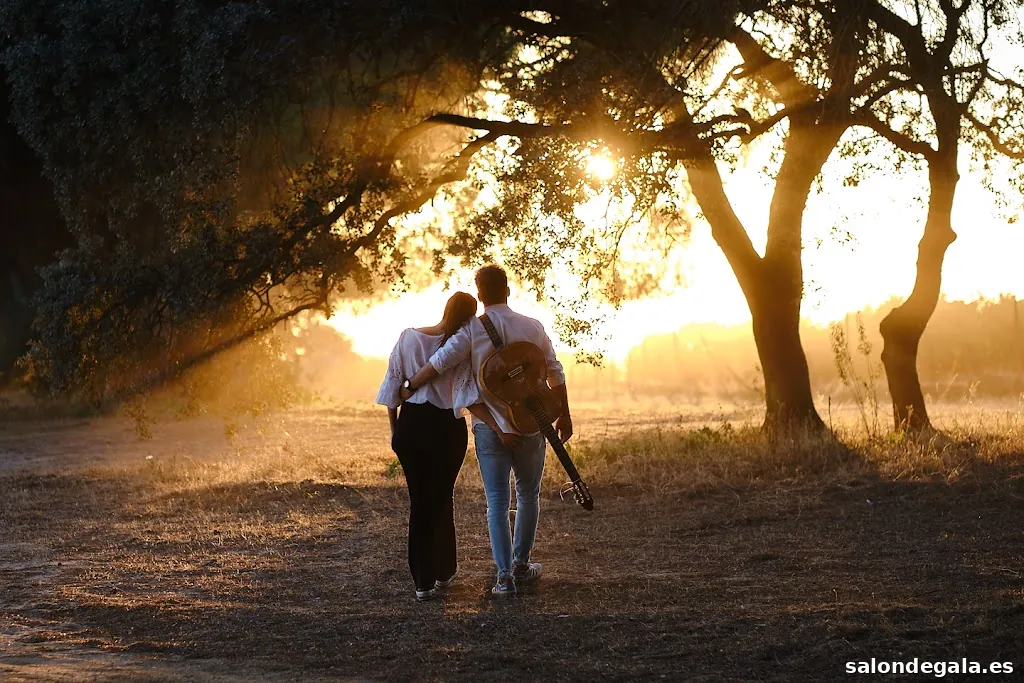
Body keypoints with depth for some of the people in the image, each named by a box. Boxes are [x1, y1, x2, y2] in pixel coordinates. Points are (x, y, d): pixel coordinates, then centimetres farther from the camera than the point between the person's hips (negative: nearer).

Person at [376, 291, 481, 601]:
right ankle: (444, 570, 30)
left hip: (411, 424, 2)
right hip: (447, 427, -1)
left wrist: (394, 430, 10)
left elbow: (393, 386, 0)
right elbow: (470, 397, -18)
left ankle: (424, 581, 12)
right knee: (443, 499, 18)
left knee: (419, 500, 11)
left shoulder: (408, 338, -5)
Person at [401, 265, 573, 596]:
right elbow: (555, 373, 2)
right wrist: (564, 415, 13)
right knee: (528, 495, 18)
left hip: (489, 427, -1)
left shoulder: (472, 330, -8)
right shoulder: (533, 327, -2)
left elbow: (439, 363, -16)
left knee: (497, 501, 3)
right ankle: (521, 565, 26)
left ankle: (504, 575, -2)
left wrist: (408, 388, -1)